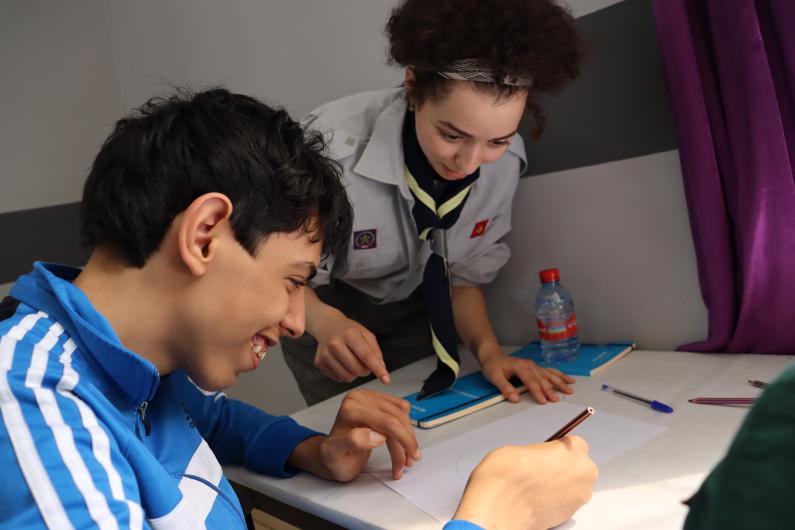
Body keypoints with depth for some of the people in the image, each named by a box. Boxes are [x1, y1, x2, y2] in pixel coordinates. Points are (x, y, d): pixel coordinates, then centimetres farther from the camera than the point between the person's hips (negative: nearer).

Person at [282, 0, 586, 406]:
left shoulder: (506, 159, -23)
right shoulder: (332, 145, -36)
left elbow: (466, 274, -8)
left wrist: (487, 350, -24)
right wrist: (326, 322, -41)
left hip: (417, 309, 3)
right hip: (325, 307, -2)